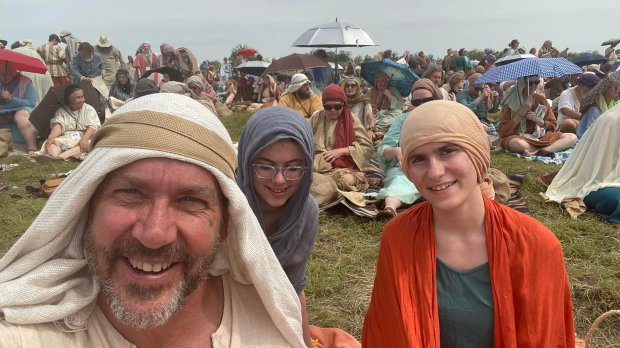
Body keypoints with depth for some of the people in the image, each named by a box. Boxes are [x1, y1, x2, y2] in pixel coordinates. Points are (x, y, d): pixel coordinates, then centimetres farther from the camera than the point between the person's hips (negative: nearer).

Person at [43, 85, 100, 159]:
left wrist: (84, 139, -24)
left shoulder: (89, 109, 12)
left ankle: (61, 157, -57)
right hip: (64, 139, 2)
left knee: (88, 144, -36)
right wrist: (51, 137, -24)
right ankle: (53, 158, -61)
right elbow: (58, 125, -1)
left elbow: (92, 126, -3)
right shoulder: (61, 111, 16)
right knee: (51, 143, -28)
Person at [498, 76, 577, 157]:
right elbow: (503, 132, -10)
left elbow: (552, 126, 12)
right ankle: (545, 151, -20)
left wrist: (537, 119, -8)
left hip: (541, 137, 5)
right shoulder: (511, 103, -3)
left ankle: (535, 152, -28)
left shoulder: (541, 99, 9)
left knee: (572, 137, -15)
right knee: (516, 143, -41)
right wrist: (521, 113, -16)